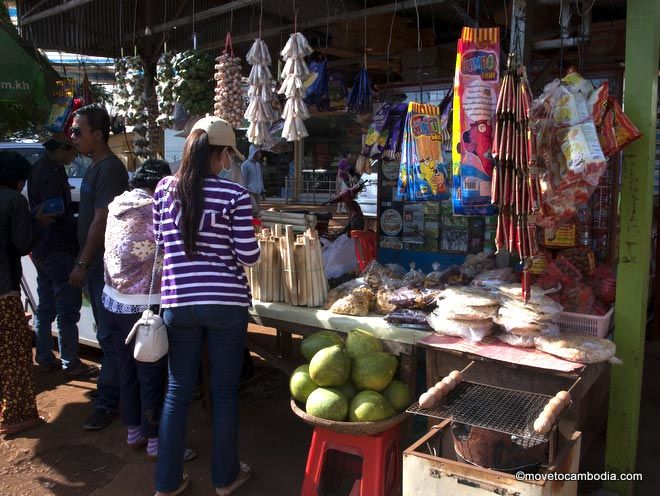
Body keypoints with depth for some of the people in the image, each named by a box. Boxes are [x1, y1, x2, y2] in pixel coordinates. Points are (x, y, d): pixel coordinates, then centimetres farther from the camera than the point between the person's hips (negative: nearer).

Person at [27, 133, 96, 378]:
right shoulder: (52, 172, -19)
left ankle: (45, 359, 26)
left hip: (42, 250, 10)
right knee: (68, 311, -2)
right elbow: (57, 217, -23)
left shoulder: (40, 167, 12)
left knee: (45, 308, 16)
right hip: (58, 251, -10)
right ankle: (71, 364, 6)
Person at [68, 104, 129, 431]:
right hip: (96, 265, 10)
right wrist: (83, 262, 17)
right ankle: (114, 387, 31)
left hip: (105, 265, -10)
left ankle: (108, 401, 7)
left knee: (109, 334, -2)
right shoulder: (97, 167, 14)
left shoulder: (109, 169, -16)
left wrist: (82, 264, -17)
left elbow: (101, 221, -20)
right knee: (106, 332, 18)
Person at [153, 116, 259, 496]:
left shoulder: (165, 189, 1)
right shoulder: (235, 195, -11)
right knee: (225, 392, 11)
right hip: (226, 302, -3)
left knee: (178, 390, 15)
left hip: (178, 301, 4)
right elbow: (249, 256, -9)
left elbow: (163, 241, 12)